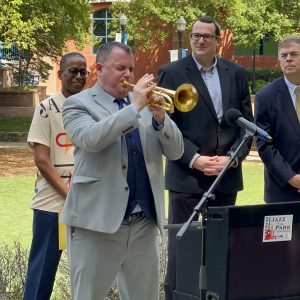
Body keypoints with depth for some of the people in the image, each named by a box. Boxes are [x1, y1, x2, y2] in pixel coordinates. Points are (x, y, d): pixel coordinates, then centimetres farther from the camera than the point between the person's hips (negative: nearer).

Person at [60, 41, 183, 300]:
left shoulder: (146, 102, 14)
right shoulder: (79, 104, 0)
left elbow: (175, 151, 7)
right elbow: (90, 139, -20)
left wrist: (160, 117, -11)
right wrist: (134, 108, -20)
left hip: (144, 223, 5)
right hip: (98, 221, -4)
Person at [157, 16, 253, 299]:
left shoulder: (236, 73, 8)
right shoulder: (171, 73, -2)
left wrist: (231, 158, -7)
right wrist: (194, 159, -15)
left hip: (227, 175, 3)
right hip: (187, 175, -3)